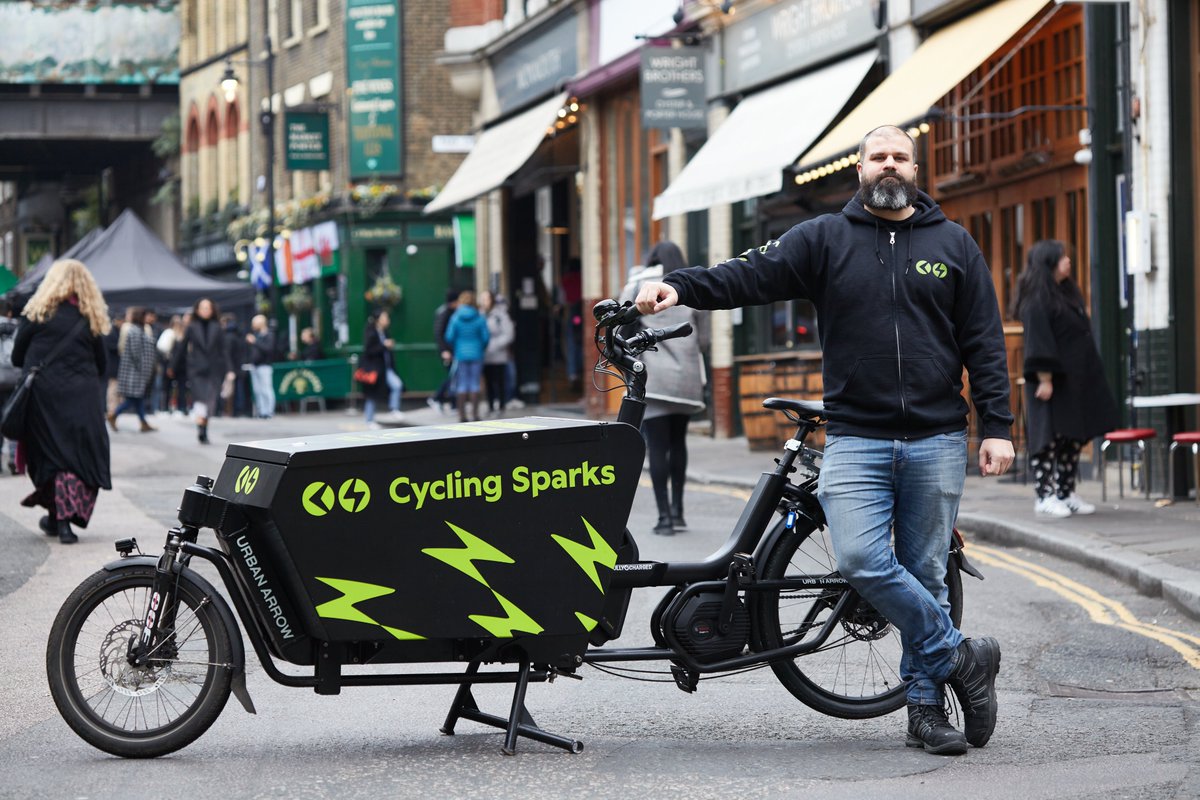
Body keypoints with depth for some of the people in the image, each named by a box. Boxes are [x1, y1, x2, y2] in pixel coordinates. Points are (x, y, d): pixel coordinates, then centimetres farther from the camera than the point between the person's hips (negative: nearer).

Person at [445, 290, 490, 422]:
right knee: (474, 385, 5)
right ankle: (475, 414, 4)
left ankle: (462, 414, 3)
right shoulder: (480, 318, -6)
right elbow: (485, 337, -6)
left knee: (461, 385, 4)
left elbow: (449, 337, -6)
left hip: (461, 355, 0)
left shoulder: (455, 317, -6)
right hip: (476, 355, 0)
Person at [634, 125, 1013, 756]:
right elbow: (753, 275, -4)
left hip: (936, 440, 0)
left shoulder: (953, 245, 9)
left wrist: (997, 428, 1)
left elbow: (984, 343, 8)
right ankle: (959, 659, -5)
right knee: (860, 560, -18)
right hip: (856, 438, 0)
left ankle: (926, 707, 13)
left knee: (924, 573, 3)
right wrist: (680, 287, -21)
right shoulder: (824, 240, 7)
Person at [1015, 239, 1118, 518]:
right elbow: (1038, 341, -18)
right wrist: (1044, 379, -23)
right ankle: (1044, 497, -3)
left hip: (1074, 380, 9)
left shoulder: (1066, 293, 15)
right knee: (1049, 437, -6)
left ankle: (1066, 495, 16)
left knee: (1073, 438, 10)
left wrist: (1090, 377, 19)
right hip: (1052, 381, -9)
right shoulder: (1037, 299, -13)